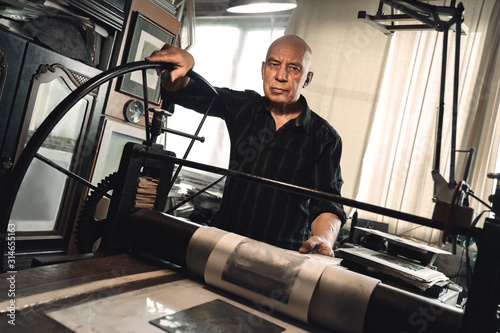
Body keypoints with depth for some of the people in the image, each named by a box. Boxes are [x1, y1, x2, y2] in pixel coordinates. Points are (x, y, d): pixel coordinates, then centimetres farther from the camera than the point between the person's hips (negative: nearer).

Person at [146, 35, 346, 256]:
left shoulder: (324, 138, 0)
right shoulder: (244, 107, 8)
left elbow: (327, 202, -8)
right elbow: (177, 90, 11)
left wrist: (323, 240, -32)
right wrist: (183, 62, -14)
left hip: (282, 256, -2)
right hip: (223, 242, 2)